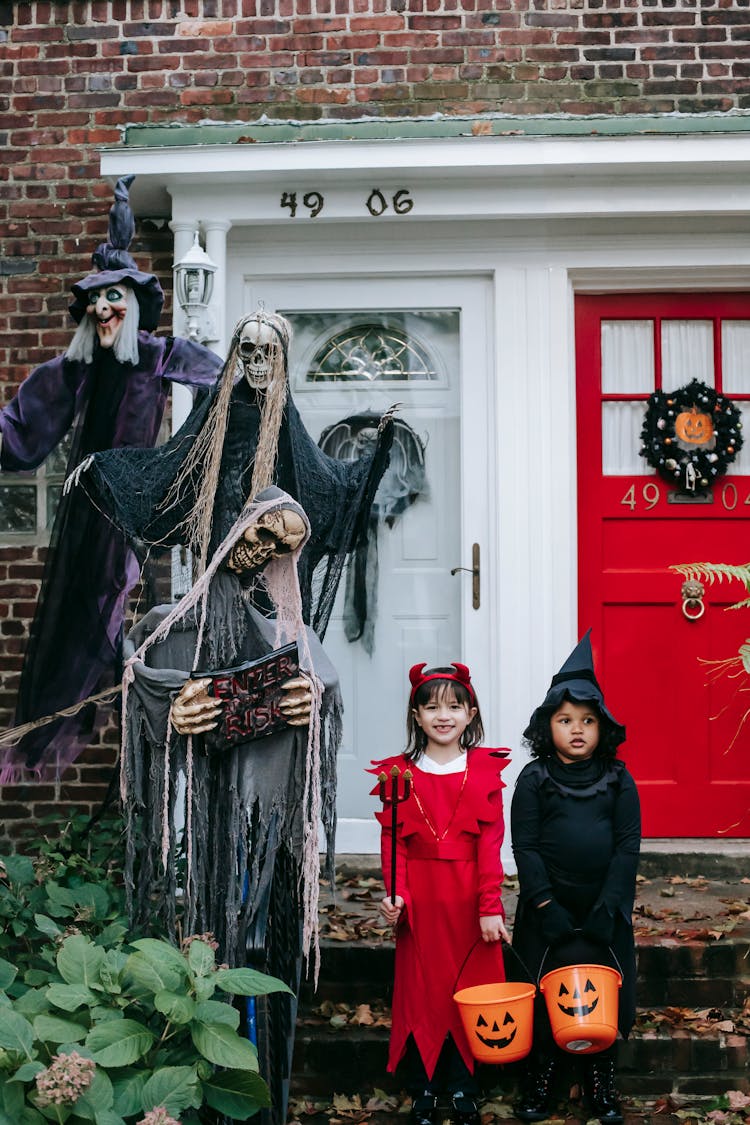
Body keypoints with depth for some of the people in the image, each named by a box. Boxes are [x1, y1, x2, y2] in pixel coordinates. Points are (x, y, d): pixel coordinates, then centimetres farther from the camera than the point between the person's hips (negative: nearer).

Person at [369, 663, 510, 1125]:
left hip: (471, 898, -1)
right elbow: (394, 841, 0)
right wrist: (395, 895, -13)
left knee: (469, 989, 5)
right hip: (420, 899, 1)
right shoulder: (400, 773, 4)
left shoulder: (485, 771, 1)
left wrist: (490, 907, -10)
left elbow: (490, 843, -5)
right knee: (420, 988, 5)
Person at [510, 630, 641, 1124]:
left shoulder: (619, 781, 1)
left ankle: (601, 1083, 24)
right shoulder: (534, 780, -2)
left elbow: (628, 847, -2)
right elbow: (525, 847, -5)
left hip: (606, 911, 1)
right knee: (546, 996, 3)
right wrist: (546, 906, -13)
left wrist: (608, 908, -11)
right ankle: (540, 1082, 20)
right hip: (549, 911, -1)